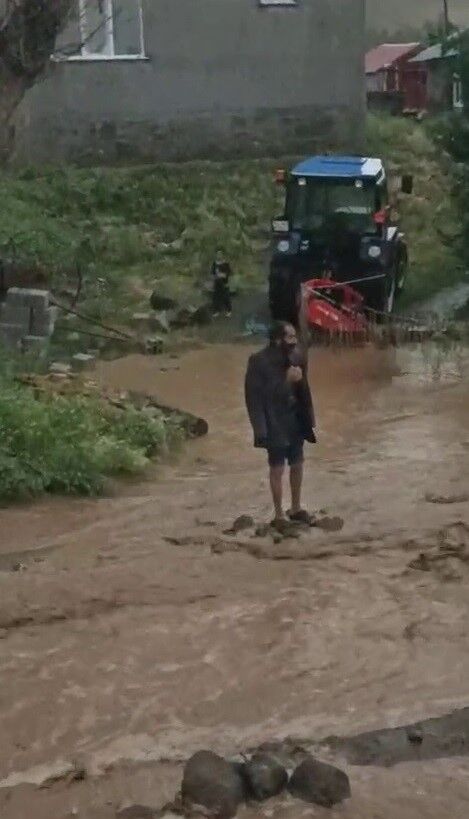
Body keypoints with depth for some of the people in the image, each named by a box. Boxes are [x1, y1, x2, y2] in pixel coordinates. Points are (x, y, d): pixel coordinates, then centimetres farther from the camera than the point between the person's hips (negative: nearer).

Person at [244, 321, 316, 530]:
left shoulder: (297, 356, 0)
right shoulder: (259, 361, -18)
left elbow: (303, 390, 9)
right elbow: (255, 395, -19)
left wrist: (309, 418, 8)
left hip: (295, 420, 6)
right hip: (274, 422, -6)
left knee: (297, 464, 15)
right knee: (277, 468, 2)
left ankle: (296, 509, 32)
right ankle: (279, 515, 15)